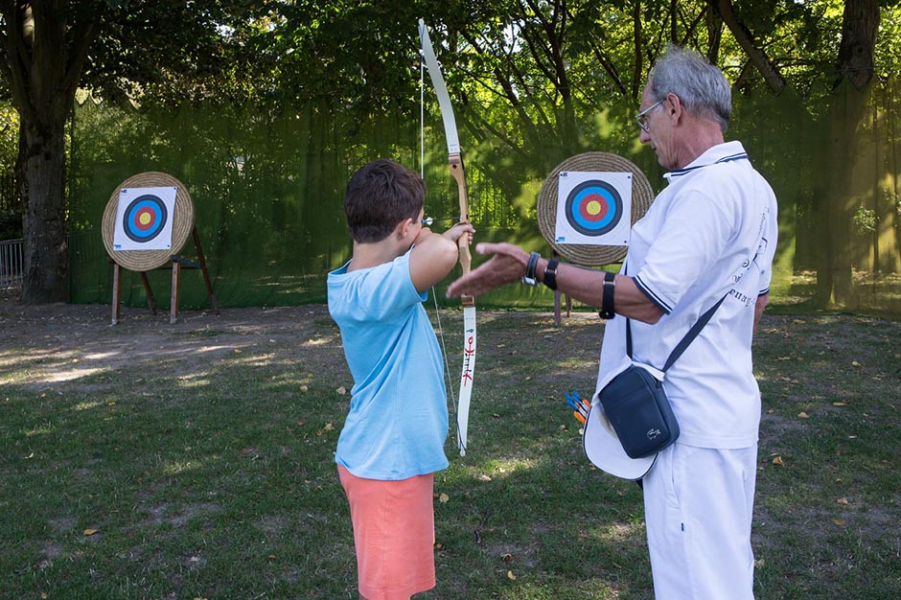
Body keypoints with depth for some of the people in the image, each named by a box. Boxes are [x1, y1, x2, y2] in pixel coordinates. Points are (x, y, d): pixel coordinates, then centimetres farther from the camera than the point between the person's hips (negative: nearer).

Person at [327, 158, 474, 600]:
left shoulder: (374, 280, 2)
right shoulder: (365, 292, -27)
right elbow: (441, 256, -43)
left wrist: (445, 238, 29)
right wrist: (431, 238, -22)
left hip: (400, 458, 9)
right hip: (385, 465, -9)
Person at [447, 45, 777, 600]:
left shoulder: (708, 189, -21)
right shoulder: (754, 187, 12)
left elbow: (648, 300, -24)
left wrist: (536, 269, -21)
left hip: (691, 420, -11)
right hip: (724, 407, 11)